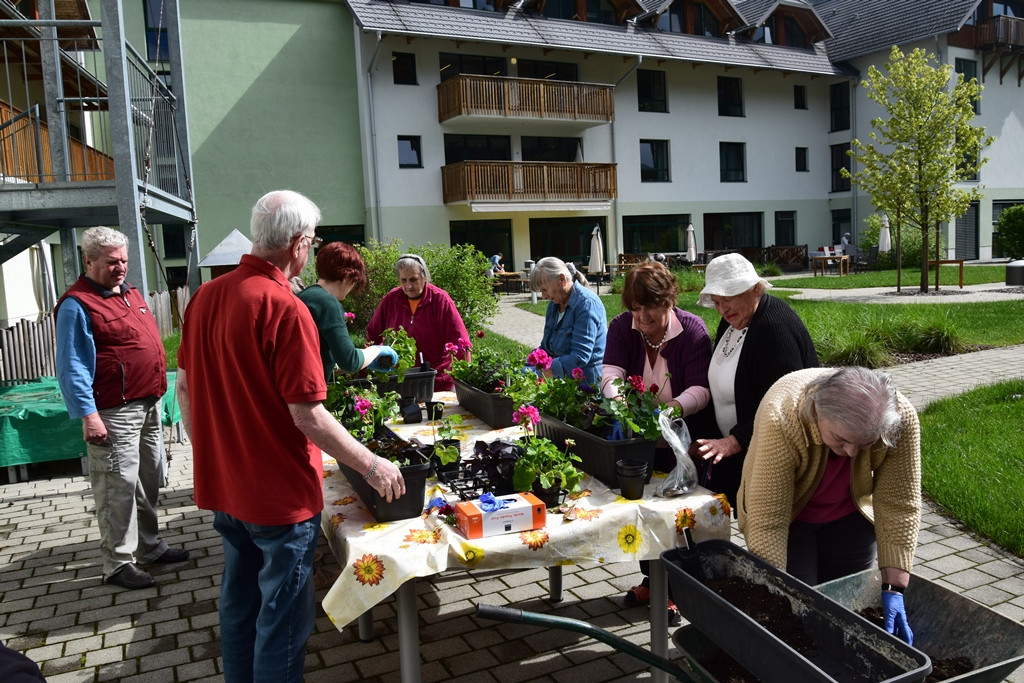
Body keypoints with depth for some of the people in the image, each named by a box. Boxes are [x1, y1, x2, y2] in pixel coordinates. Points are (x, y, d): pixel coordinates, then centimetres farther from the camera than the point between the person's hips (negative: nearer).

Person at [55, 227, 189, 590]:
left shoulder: (131, 293, 14)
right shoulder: (77, 304, -13)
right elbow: (72, 368, -17)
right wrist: (87, 414, -22)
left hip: (149, 405, 9)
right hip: (115, 413, -9)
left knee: (149, 481, 17)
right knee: (118, 487, -3)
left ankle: (150, 546, 30)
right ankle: (118, 564, 8)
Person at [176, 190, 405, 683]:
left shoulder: (204, 297, 0)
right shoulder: (285, 309, -23)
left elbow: (186, 388, 8)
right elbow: (309, 417, -23)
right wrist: (372, 465, -12)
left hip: (223, 487, 8)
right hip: (279, 494, -8)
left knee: (238, 604, 23)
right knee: (282, 618, 9)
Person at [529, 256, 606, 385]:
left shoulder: (587, 303, -13)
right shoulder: (555, 303, 13)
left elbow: (580, 356, -21)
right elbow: (545, 347, 19)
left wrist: (542, 371, -22)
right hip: (561, 381, 9)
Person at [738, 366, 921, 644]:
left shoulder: (901, 418, -30)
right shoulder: (781, 420, -40)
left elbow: (899, 507, -21)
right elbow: (768, 524, -37)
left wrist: (894, 588, -23)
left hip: (849, 516, 3)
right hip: (789, 516, -3)